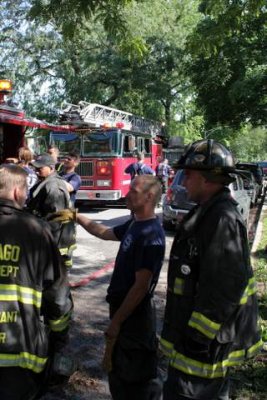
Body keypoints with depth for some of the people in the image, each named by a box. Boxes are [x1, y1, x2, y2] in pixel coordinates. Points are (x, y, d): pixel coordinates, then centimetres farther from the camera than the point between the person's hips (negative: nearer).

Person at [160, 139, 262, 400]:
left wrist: (198, 337, -22)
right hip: (206, 334, 10)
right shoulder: (211, 213, 10)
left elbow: (225, 288, -28)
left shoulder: (222, 219, -23)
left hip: (207, 342, -10)